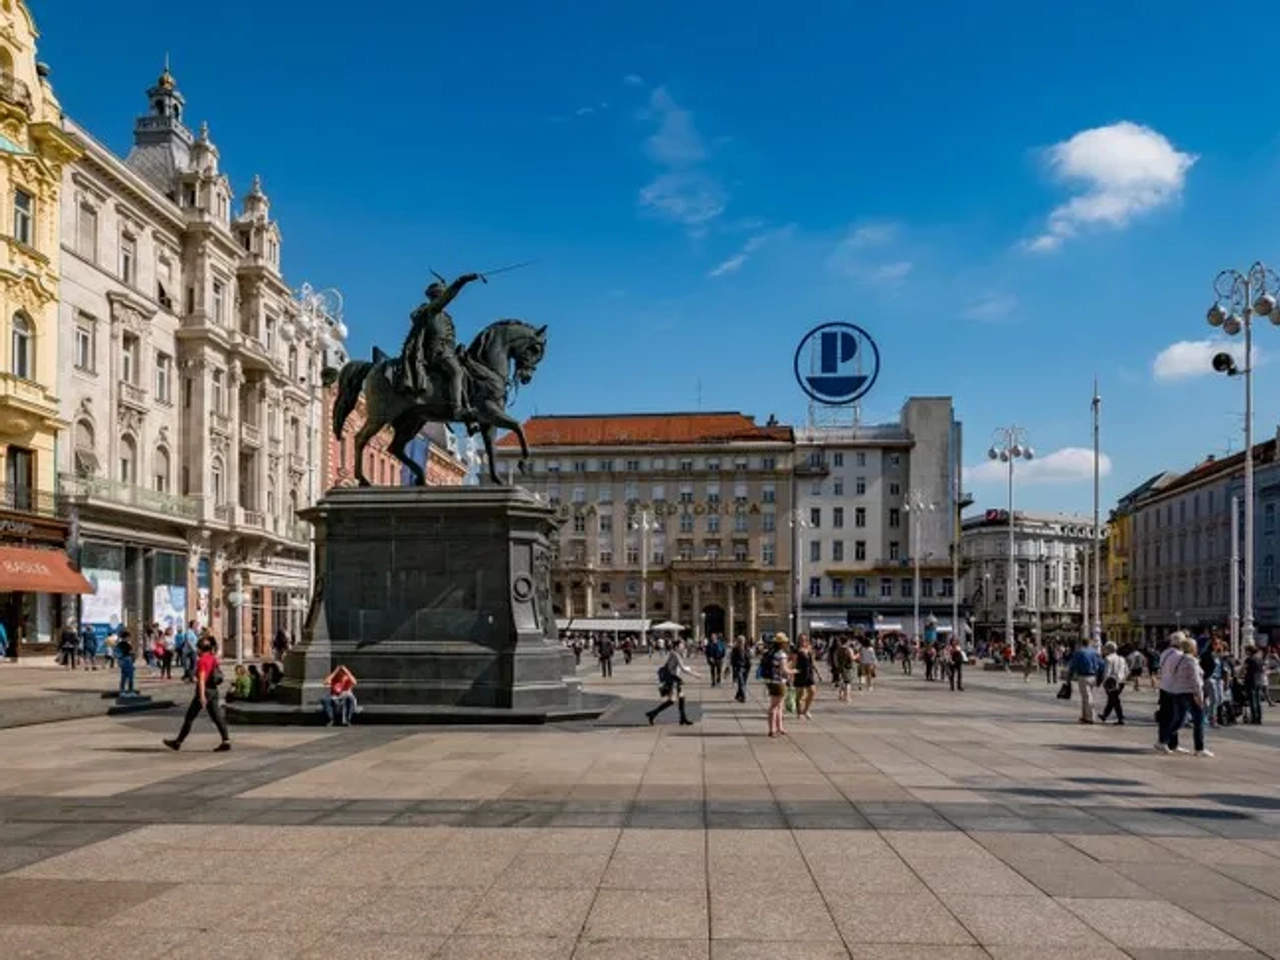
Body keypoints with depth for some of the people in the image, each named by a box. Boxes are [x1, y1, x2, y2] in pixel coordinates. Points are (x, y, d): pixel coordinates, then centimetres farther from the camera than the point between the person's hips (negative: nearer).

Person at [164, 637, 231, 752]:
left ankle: (178, 742, 13)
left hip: (204, 690, -7)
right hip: (213, 691, 7)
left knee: (189, 717, 4)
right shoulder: (213, 659, 12)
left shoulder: (202, 660, -13)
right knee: (217, 717, 3)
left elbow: (201, 679, -20)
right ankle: (226, 741, -7)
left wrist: (202, 696, -25)